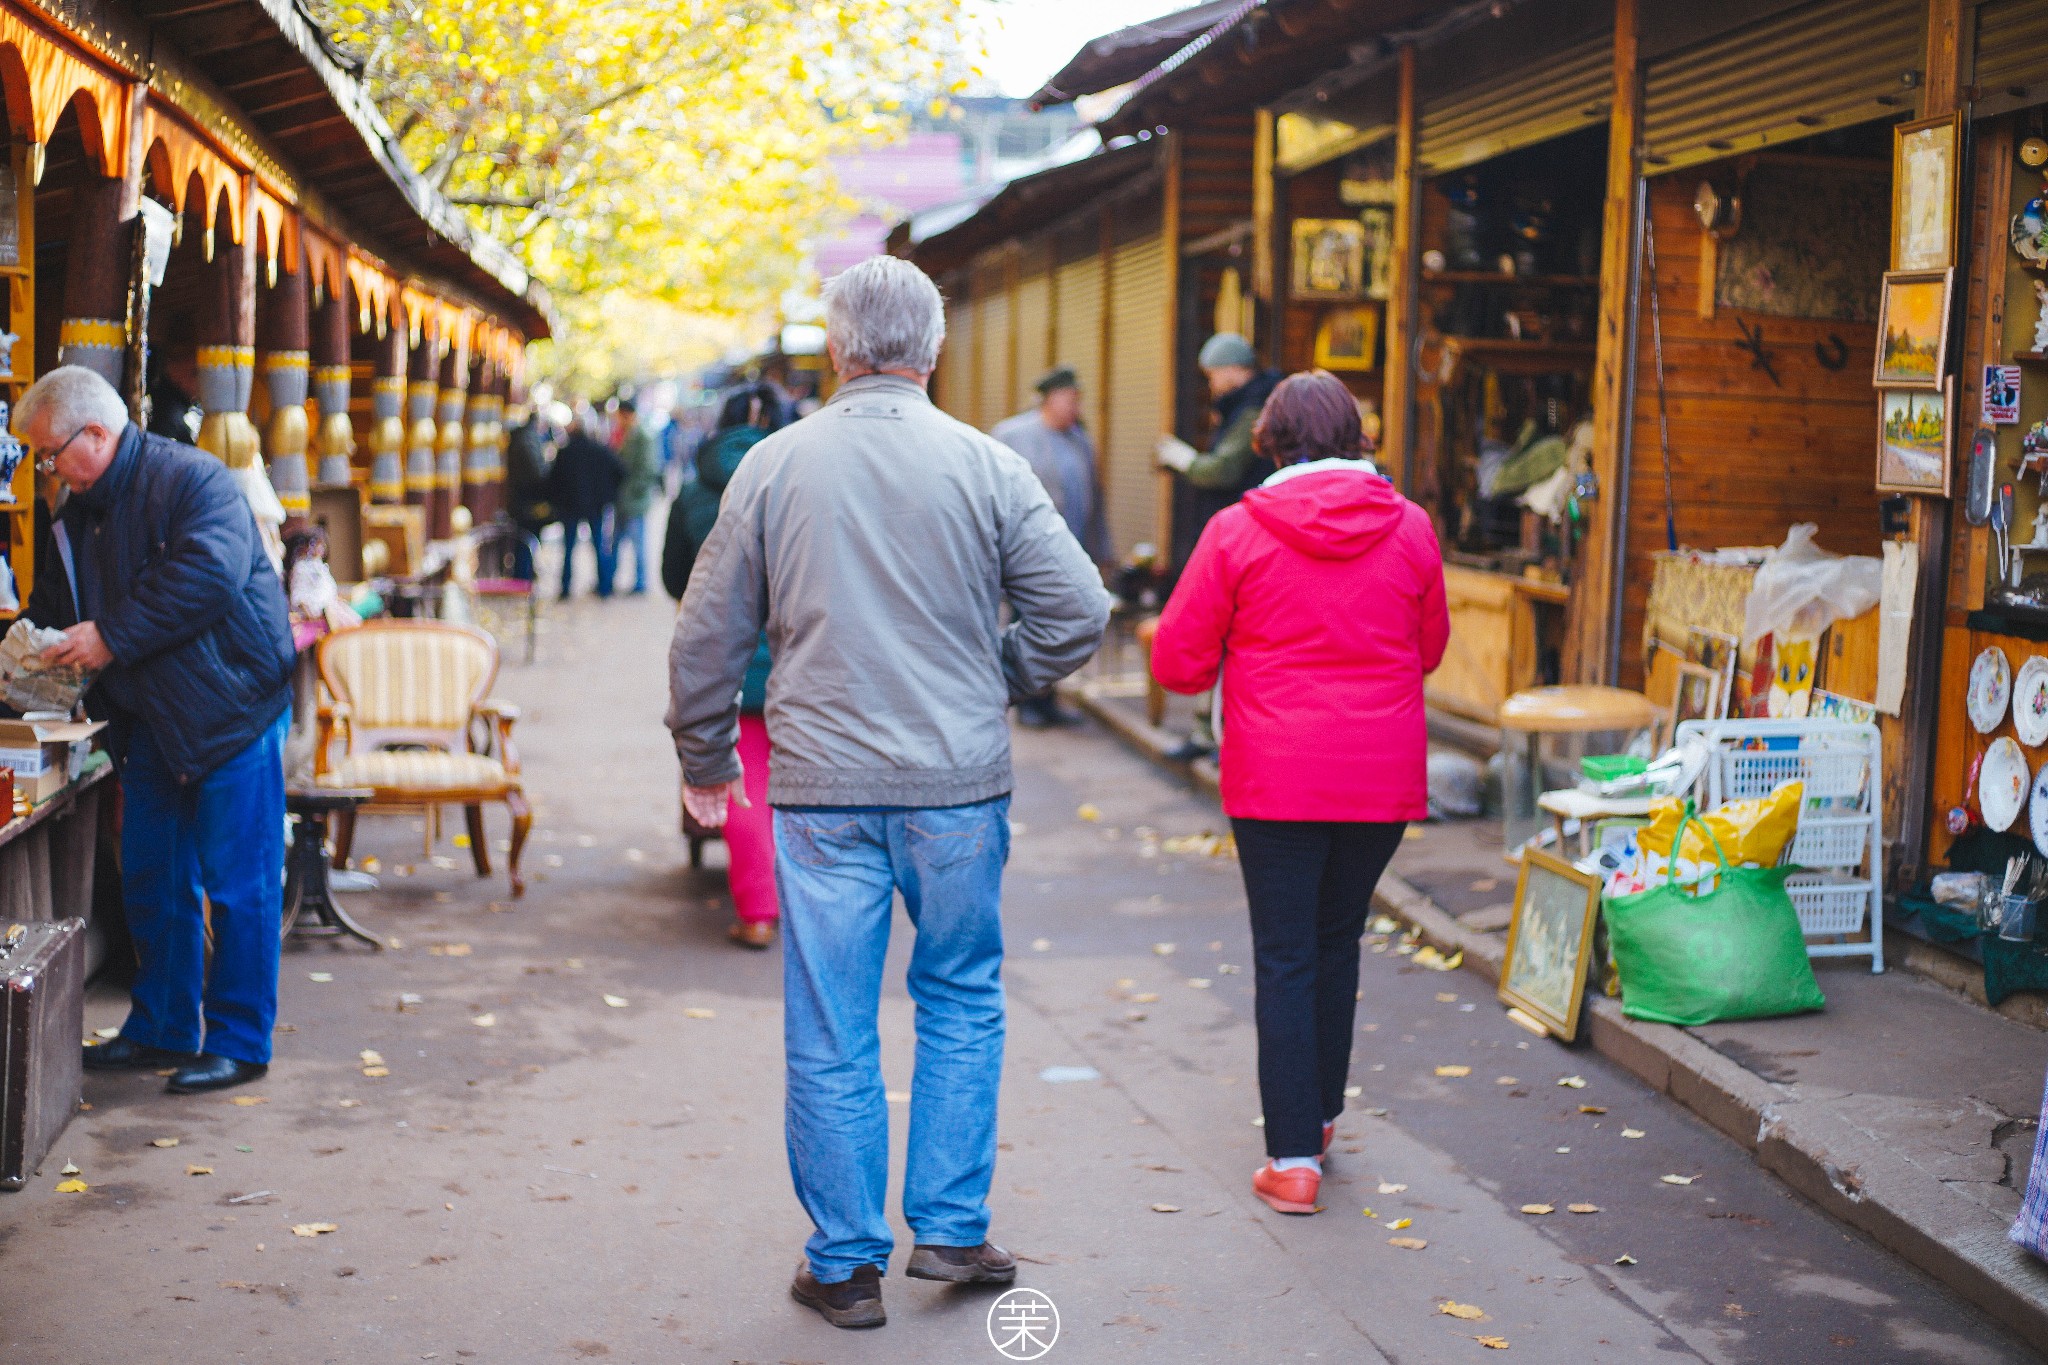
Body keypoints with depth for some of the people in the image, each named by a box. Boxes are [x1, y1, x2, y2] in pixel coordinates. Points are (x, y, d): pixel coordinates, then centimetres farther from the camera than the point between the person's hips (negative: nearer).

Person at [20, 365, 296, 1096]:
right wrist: (61, 647, -1)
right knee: (150, 879, 13)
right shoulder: (83, 509, 12)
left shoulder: (194, 480, -15)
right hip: (154, 719, 9)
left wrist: (113, 638, -24)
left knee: (238, 884, -3)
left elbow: (211, 576, -28)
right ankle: (163, 1029, 26)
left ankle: (239, 1043, 6)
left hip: (230, 707, -9)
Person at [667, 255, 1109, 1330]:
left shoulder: (775, 465, 0)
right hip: (958, 785, 0)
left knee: (829, 1036, 7)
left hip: (822, 794, 0)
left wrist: (704, 758, 17)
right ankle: (950, 1229, 20)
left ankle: (844, 1266, 16)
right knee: (962, 1001, 18)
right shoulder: (987, 466, -2)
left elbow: (709, 631, 4)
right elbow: (1077, 610, -4)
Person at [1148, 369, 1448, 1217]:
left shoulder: (1238, 532, -8)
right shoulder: (1409, 528, 0)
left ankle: (1294, 1157, 2)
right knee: (1338, 942, 20)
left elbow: (1178, 662, -3)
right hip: (1384, 776, 3)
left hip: (1276, 783, -3)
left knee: (1285, 961, 3)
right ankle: (1320, 1113, 34)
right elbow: (1429, 649, 13)